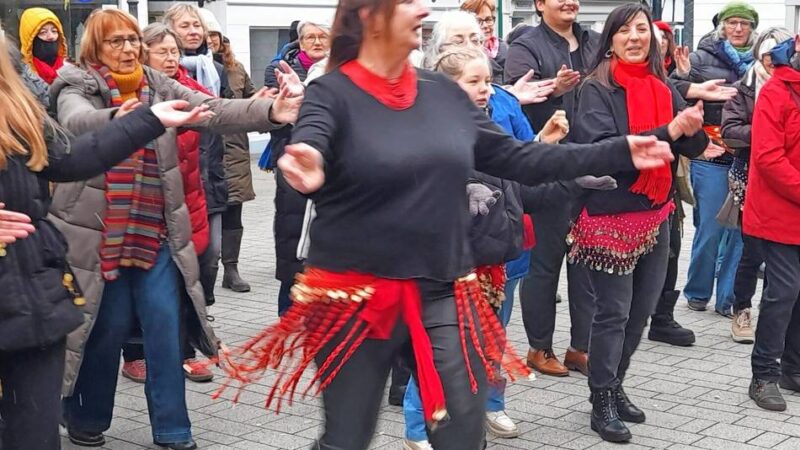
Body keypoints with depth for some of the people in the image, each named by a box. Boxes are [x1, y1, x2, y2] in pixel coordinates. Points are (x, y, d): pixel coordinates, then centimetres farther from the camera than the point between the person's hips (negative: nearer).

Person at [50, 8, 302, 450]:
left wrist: (271, 111, -27)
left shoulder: (158, 86, 6)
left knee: (165, 326, 2)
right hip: (98, 233, -3)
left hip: (155, 231, 3)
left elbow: (214, 110, -9)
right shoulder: (77, 87, -4)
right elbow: (76, 121, -28)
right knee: (105, 327, 6)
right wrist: (117, 118, -51)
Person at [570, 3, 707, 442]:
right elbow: (602, 147, -23)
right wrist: (668, 131, -27)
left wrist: (692, 128, -20)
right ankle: (602, 403, 11)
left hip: (656, 214, 6)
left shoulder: (663, 87, 7)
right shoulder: (597, 89, -10)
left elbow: (695, 147, 3)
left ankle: (614, 386, 29)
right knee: (613, 313, -1)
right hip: (610, 217, -6)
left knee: (641, 310, 13)